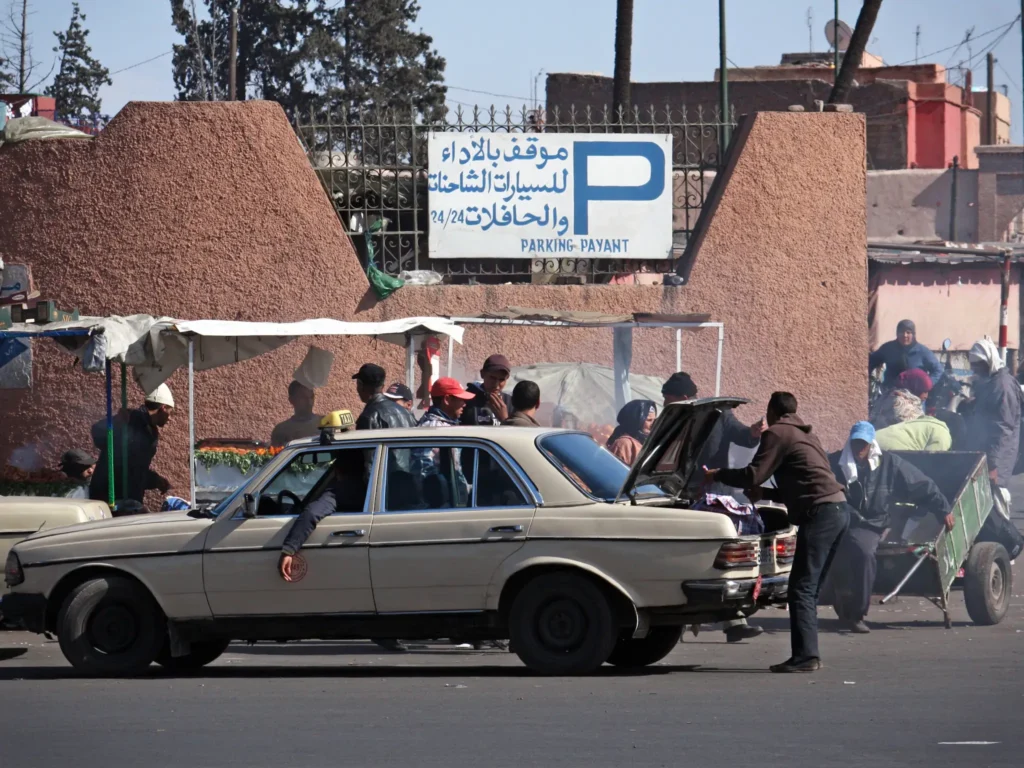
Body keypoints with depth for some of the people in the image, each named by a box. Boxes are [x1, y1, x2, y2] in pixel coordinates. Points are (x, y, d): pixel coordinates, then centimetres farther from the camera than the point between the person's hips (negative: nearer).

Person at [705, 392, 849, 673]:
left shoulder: (777, 433, -1)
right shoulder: (804, 435, 28)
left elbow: (753, 475, -8)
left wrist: (716, 476, 6)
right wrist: (765, 494, 37)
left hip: (820, 512, -9)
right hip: (839, 510, 9)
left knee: (801, 588, -10)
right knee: (809, 588, 13)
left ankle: (804, 656, -16)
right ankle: (809, 654, 12)